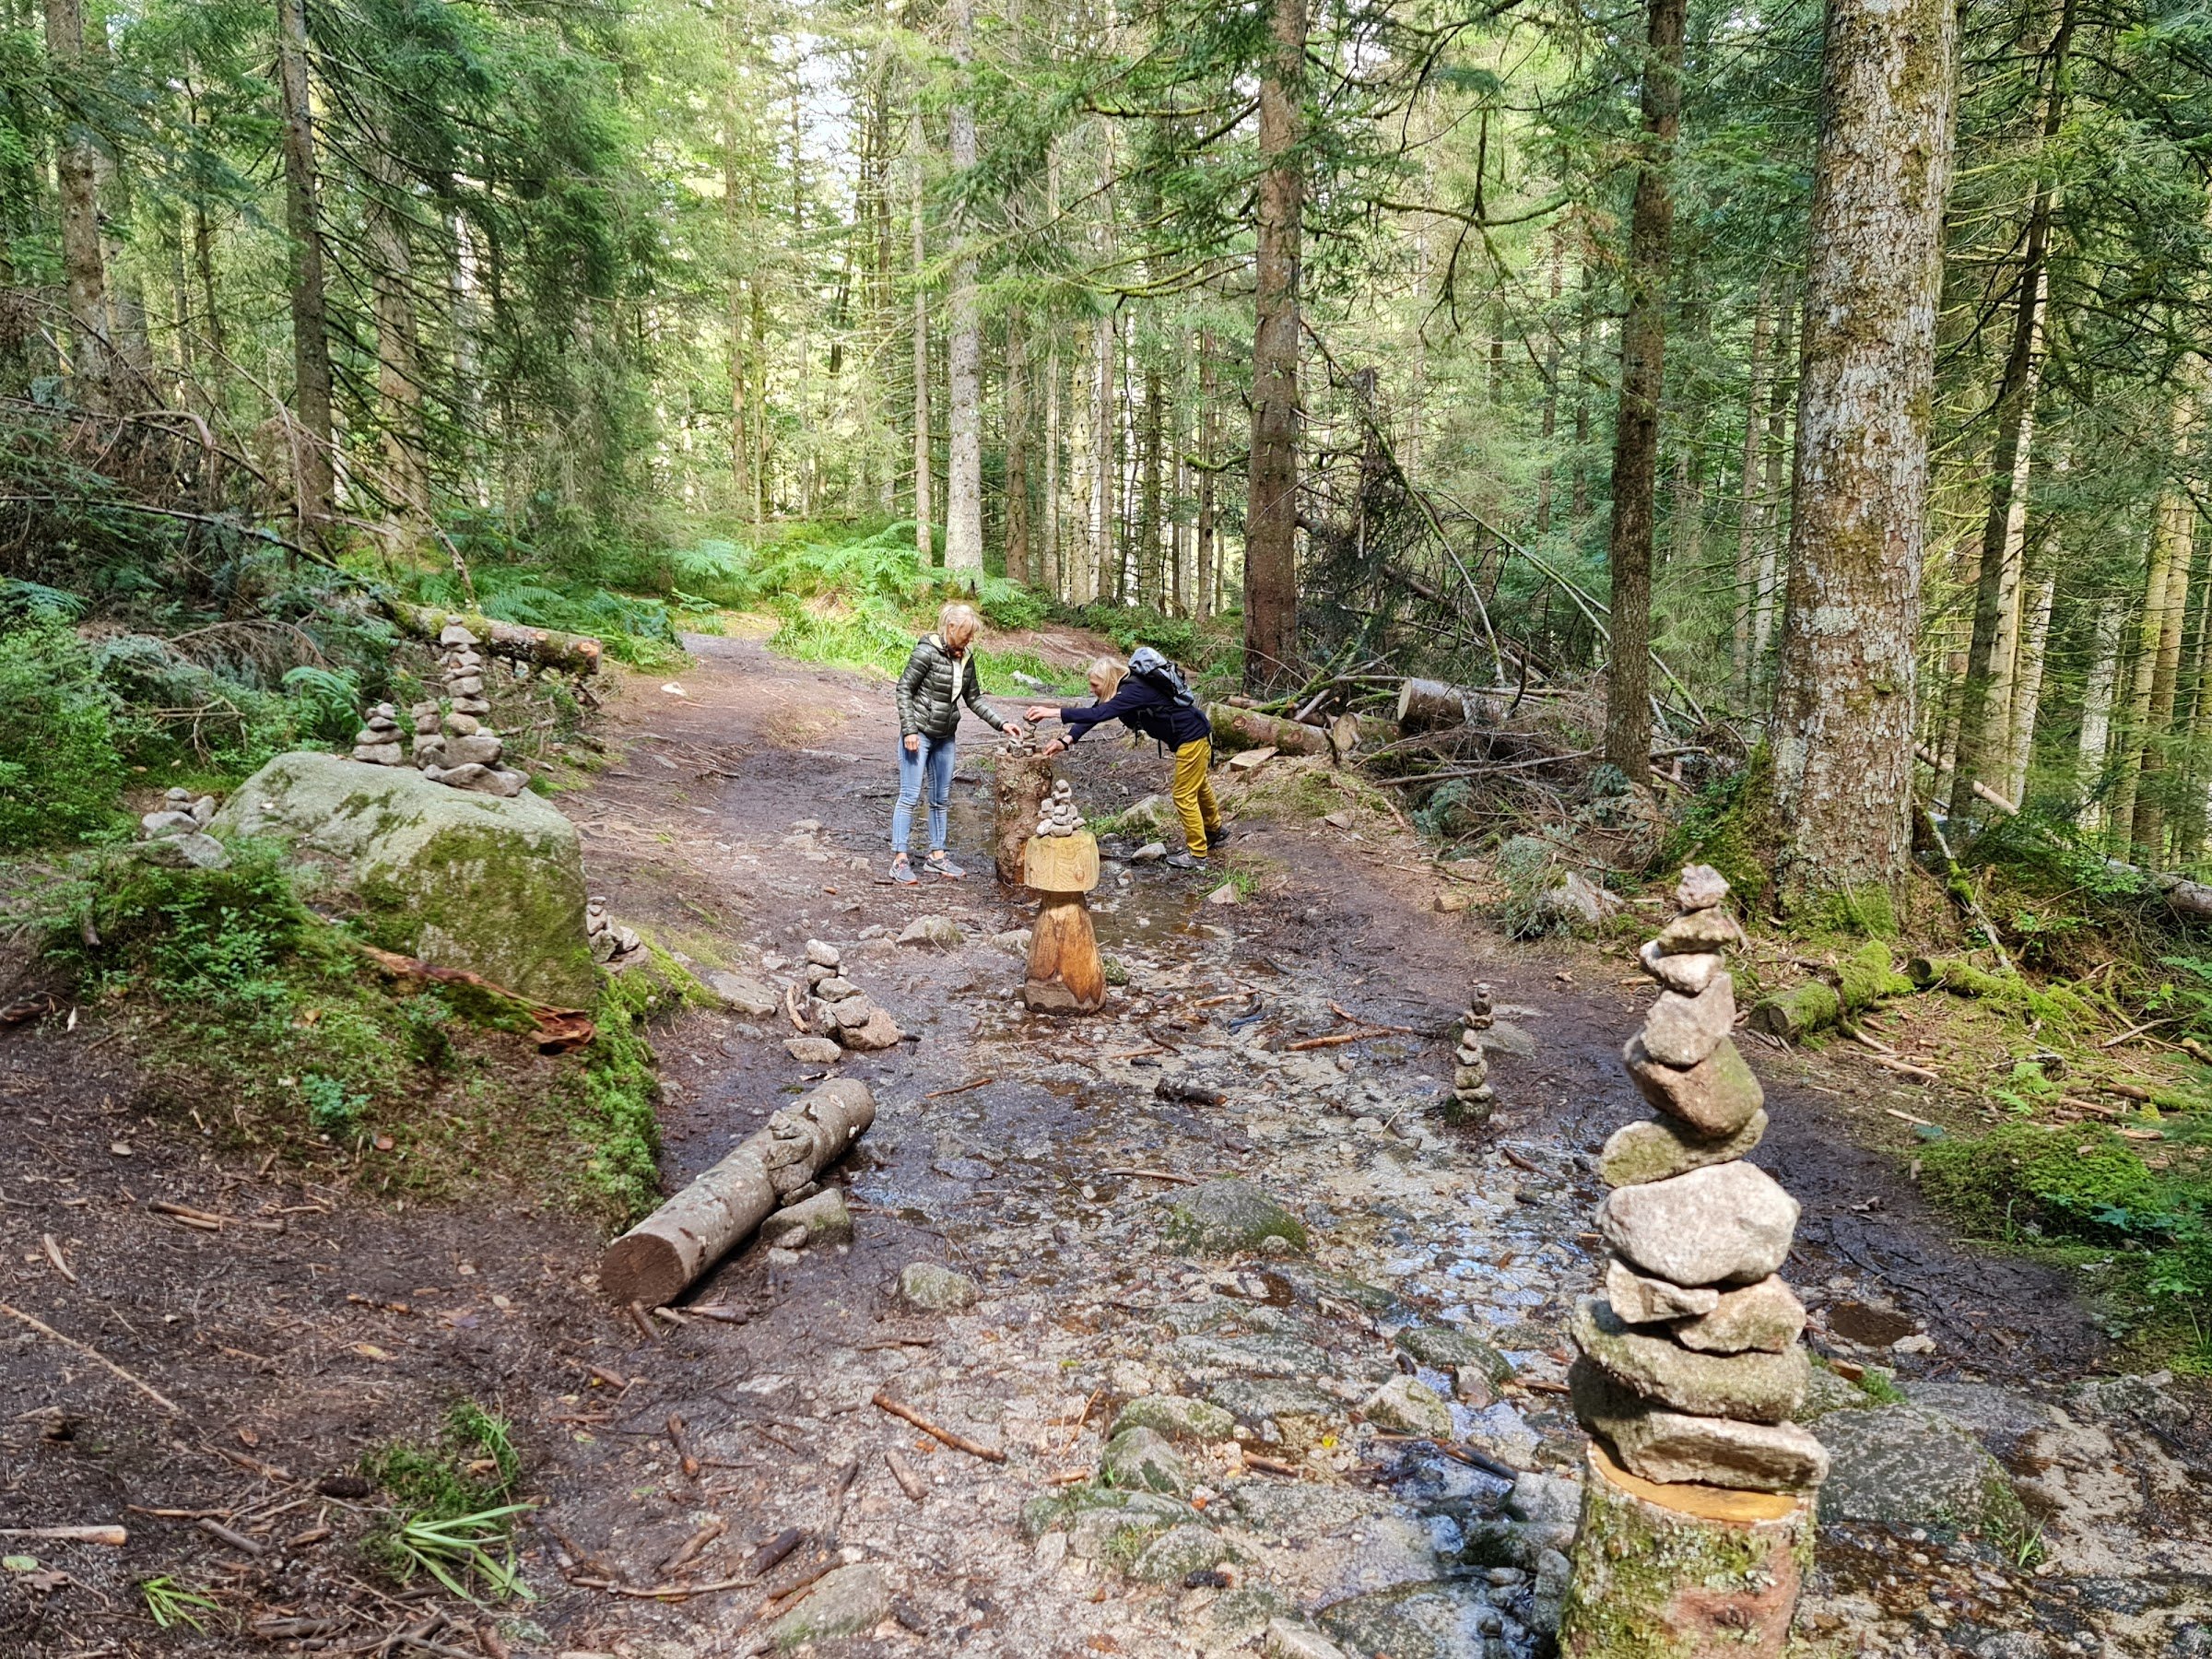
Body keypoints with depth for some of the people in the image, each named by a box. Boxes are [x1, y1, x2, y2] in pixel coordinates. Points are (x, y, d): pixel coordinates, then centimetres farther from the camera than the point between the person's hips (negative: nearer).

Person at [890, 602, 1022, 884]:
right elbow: (904, 690, -13)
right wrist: (909, 730, -18)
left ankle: (937, 856, 22)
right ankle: (900, 860, 2)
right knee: (910, 796, -4)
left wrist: (1001, 723, 3)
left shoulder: (966, 657, 4)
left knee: (942, 799, 12)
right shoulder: (927, 652, -16)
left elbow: (974, 698, 11)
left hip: (945, 737, 7)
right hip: (918, 734, -7)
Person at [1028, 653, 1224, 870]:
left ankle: (1196, 851, 14)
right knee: (1197, 787, 27)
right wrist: (1065, 741, -19)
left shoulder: (1135, 691, -31)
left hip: (1193, 737, -10)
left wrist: (1054, 713, -45)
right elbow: (1094, 713, -6)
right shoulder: (1123, 687, -3)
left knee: (1184, 795, -1)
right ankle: (1214, 831, 47)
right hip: (1190, 734, 10)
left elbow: (1099, 714, -42)